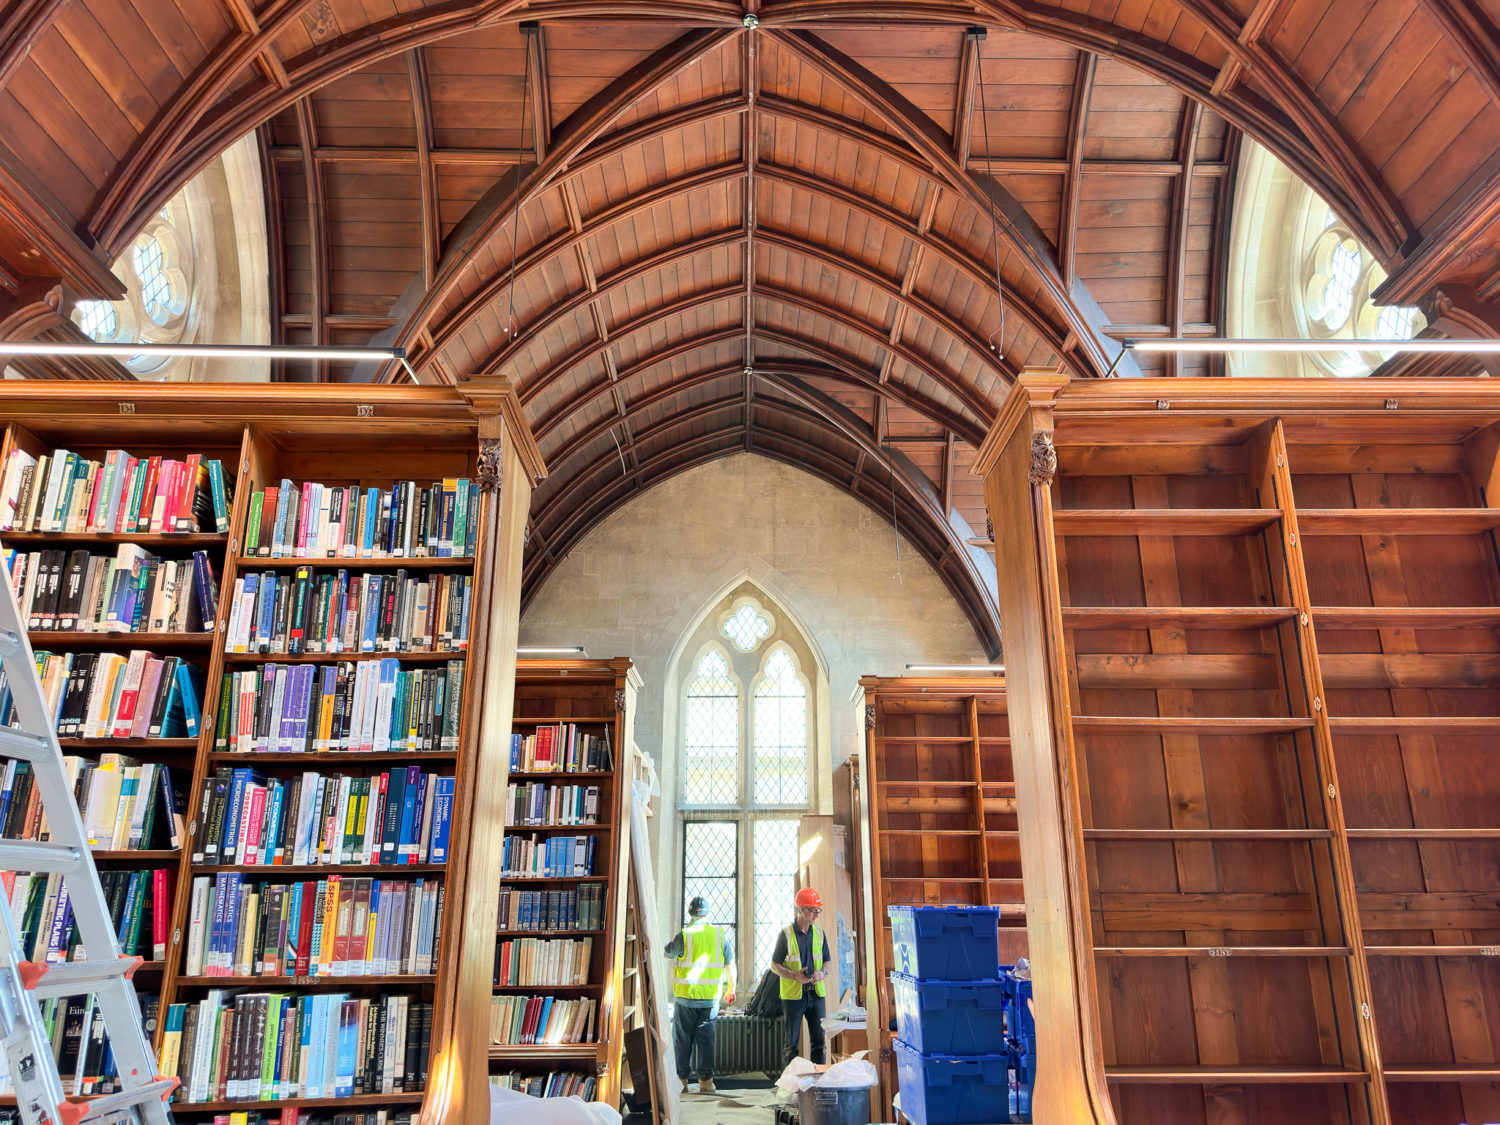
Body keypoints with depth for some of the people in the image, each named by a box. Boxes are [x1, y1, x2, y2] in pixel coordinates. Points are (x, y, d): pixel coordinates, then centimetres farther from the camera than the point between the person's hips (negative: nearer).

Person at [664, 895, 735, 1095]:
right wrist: (730, 990, 19)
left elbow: (667, 953, 8)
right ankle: (706, 1081, 11)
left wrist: (672, 942, 29)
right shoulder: (720, 934, -1)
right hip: (711, 998, 2)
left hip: (685, 997, -2)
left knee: (682, 1040, 9)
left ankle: (681, 1080, 13)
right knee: (706, 1039, 10)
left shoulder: (684, 935, -10)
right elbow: (730, 965, 6)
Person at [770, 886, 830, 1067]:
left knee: (819, 1042, 7)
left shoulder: (819, 933, 7)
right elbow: (775, 965, -2)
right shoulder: (786, 934, -6)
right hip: (793, 995, -4)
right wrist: (794, 975, -18)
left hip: (816, 993, 4)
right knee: (792, 1043, 4)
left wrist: (823, 973, -8)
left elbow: (827, 961, 15)